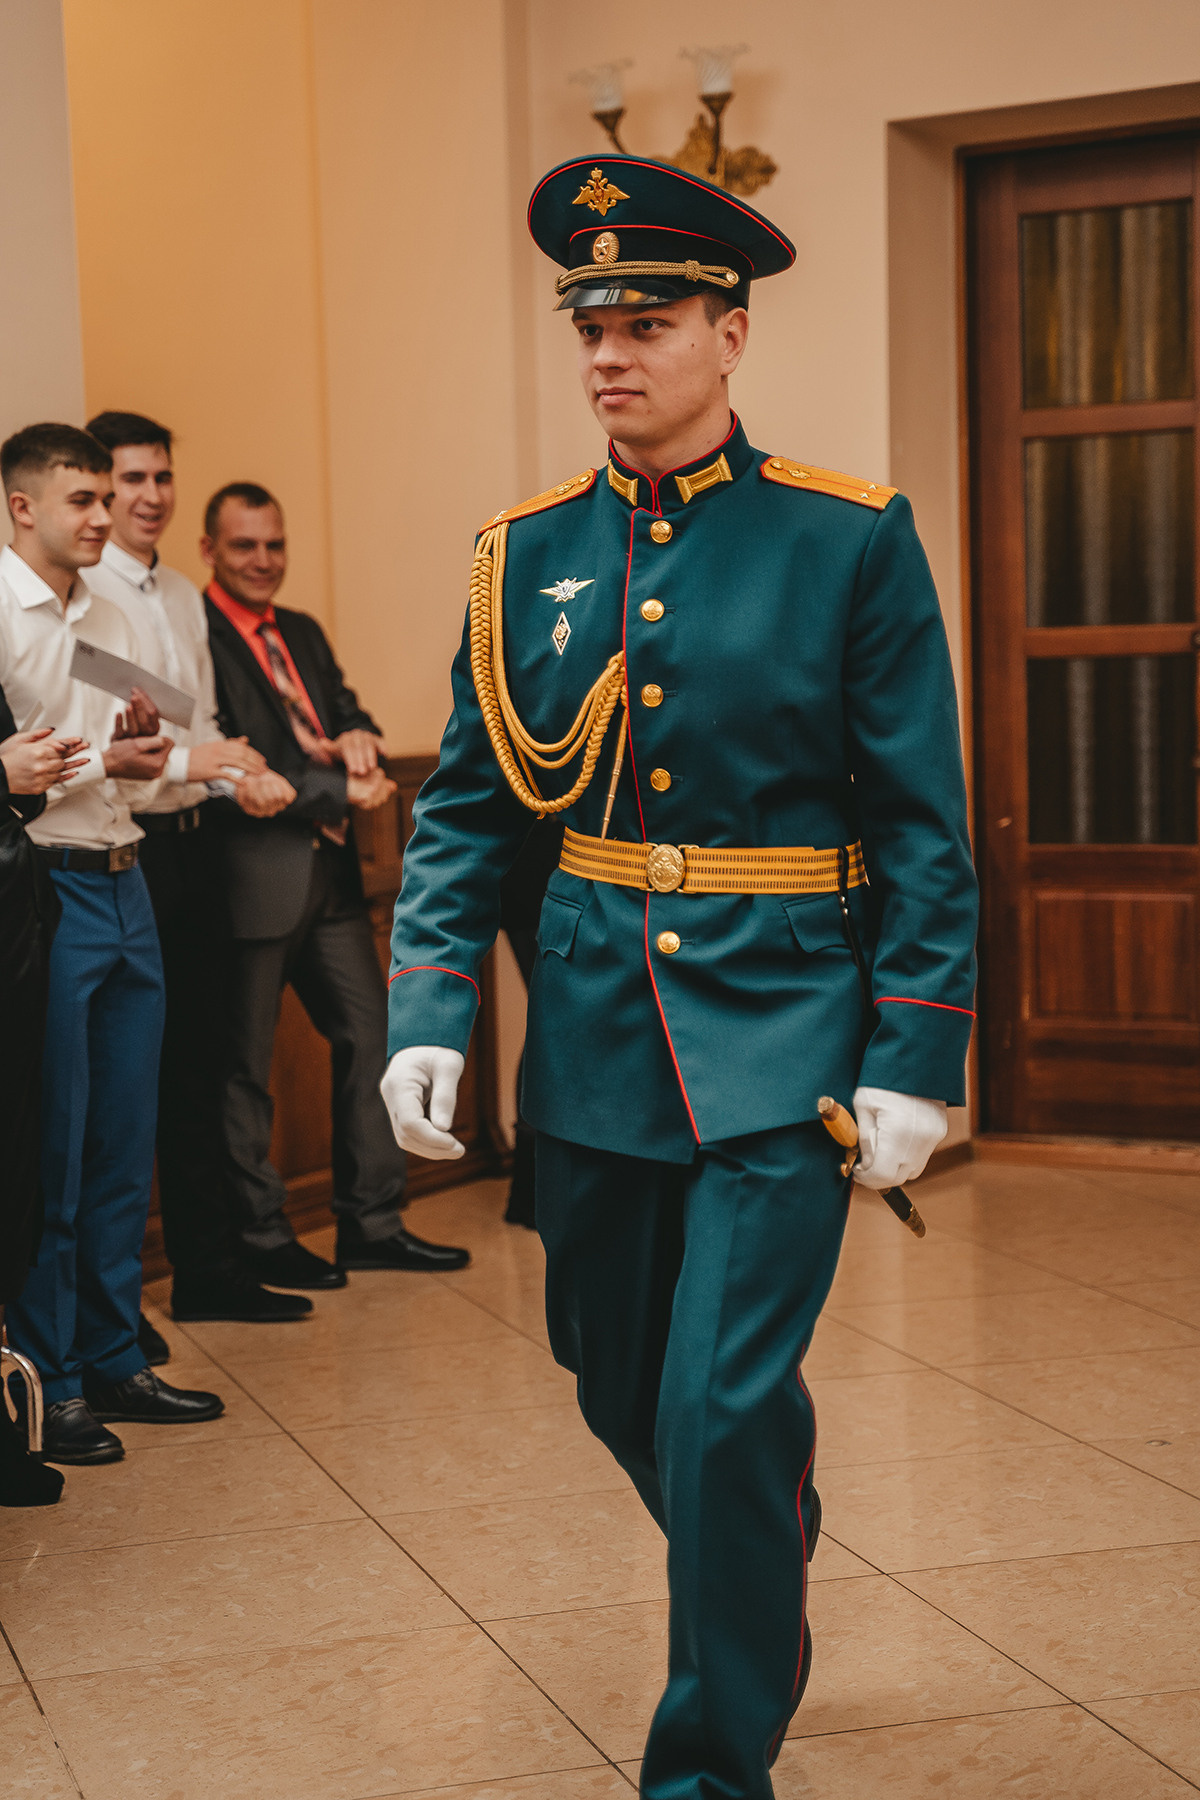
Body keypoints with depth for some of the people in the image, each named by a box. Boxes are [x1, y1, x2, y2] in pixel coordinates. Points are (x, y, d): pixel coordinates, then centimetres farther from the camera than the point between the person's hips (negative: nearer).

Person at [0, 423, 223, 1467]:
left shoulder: (109, 623, 16)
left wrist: (145, 747, 2)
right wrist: (101, 762, -14)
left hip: (123, 883, 8)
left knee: (125, 1145, 11)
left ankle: (113, 1359, 22)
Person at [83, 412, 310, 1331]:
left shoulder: (184, 594, 15)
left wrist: (248, 773, 3)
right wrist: (185, 760, -22)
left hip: (192, 841, 8)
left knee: (197, 1064, 14)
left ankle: (209, 1270, 24)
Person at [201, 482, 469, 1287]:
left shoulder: (305, 634, 17)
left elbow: (347, 710, 15)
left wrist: (356, 738, -10)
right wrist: (344, 791, -15)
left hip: (330, 871, 8)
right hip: (253, 878, -8)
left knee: (371, 1034, 11)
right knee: (245, 1063, 3)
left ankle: (370, 1223, 21)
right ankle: (259, 1237, 15)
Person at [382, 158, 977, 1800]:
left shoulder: (851, 542, -6)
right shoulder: (526, 555, 4)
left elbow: (925, 825, -5)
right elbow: (463, 809, 8)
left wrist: (914, 1063, -10)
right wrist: (427, 1019, -4)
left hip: (779, 1032, -4)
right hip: (593, 1034, 4)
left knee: (722, 1405, -8)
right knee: (623, 1390, 16)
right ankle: (771, 1558, 46)